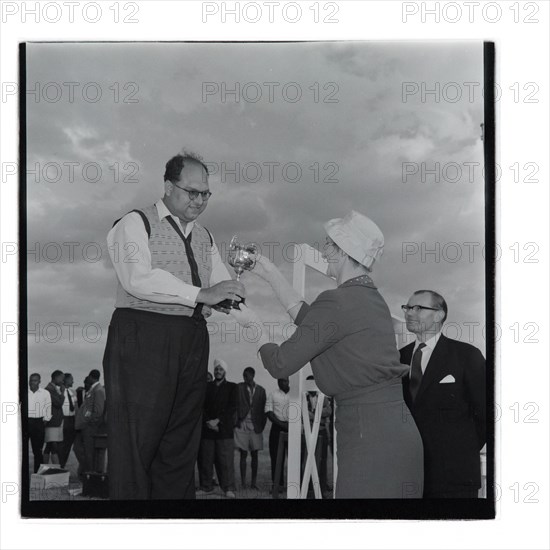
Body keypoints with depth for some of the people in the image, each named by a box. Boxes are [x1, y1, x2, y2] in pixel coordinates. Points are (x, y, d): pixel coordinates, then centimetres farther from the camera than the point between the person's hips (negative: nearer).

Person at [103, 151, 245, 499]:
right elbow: (138, 279, -16)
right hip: (143, 336, -6)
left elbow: (220, 286, 19)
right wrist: (201, 294, -20)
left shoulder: (204, 237, 22)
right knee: (137, 439, -7)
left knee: (182, 438, 7)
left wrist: (231, 292, -6)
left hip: (192, 340, 7)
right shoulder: (136, 223, 0)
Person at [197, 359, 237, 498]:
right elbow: (202, 407, 8)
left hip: (224, 430, -2)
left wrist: (218, 420, -9)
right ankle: (206, 487, 7)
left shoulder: (232, 387, 10)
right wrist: (208, 422, -7)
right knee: (205, 459, 0)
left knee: (226, 460, -7)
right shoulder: (206, 386, 16)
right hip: (207, 429, 2)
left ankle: (229, 489, -6)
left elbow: (232, 408, 0)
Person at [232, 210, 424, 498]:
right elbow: (308, 320, 27)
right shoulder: (370, 297, 14)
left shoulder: (336, 302, -14)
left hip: (370, 436, -9)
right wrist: (271, 274, 30)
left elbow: (281, 364, -9)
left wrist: (252, 322, 9)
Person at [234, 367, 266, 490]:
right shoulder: (239, 388, 2)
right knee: (243, 454, -2)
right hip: (242, 424, -2)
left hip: (255, 426, 2)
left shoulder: (260, 390, 7)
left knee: (254, 455, 4)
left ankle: (254, 482, 9)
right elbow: (235, 405, 0)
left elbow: (263, 409, 9)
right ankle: (243, 482, 1)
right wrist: (237, 422, -8)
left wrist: (261, 425, 1)